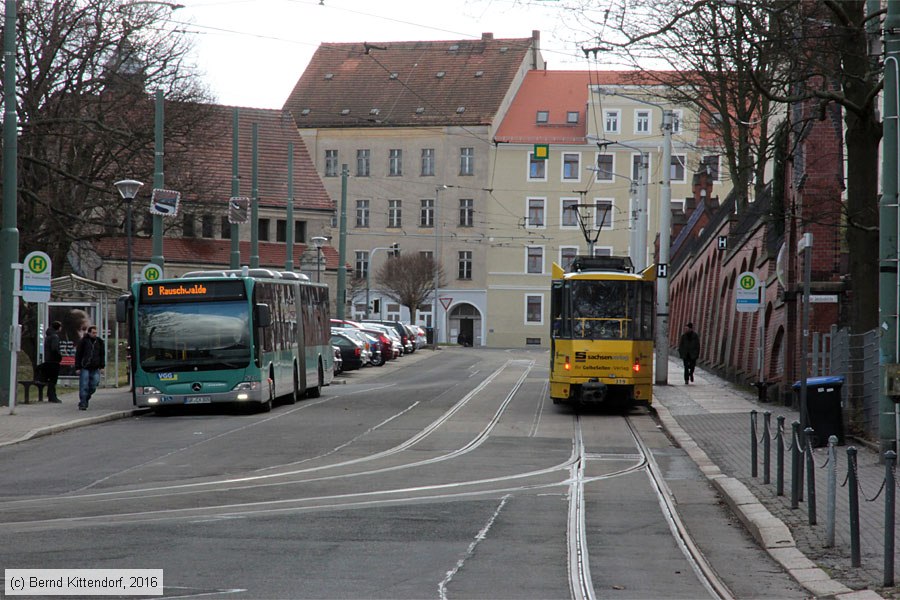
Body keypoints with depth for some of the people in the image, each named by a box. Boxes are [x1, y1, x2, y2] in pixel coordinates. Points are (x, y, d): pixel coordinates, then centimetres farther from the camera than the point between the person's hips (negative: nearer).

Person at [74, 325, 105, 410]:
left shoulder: (99, 342, 11)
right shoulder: (83, 341, 0)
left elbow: (102, 354, 18)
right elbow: (78, 355, 0)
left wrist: (102, 366, 9)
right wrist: (77, 367, -5)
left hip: (95, 368, 4)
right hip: (85, 368, -4)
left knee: (93, 386, 3)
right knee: (84, 386, -6)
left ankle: (85, 401, 21)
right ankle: (82, 404, -3)